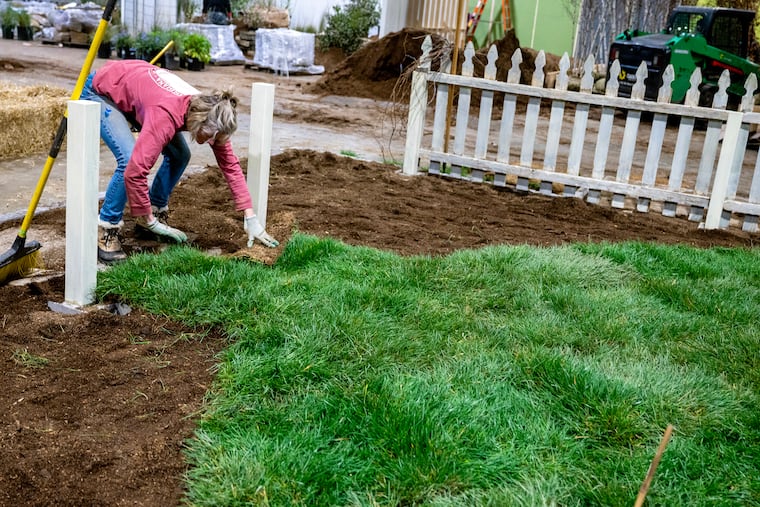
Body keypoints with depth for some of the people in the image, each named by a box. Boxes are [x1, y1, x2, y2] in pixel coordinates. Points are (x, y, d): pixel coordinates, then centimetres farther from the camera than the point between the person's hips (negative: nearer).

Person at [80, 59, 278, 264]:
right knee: (129, 159, -26)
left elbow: (230, 164, -13)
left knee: (179, 155, -4)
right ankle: (107, 231, -10)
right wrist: (148, 221, -31)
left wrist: (250, 218, -15)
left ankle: (156, 215, 13)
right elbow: (135, 171, -43)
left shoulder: (210, 113, -20)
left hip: (132, 86, 7)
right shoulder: (166, 116, -41)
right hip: (100, 92, -7)